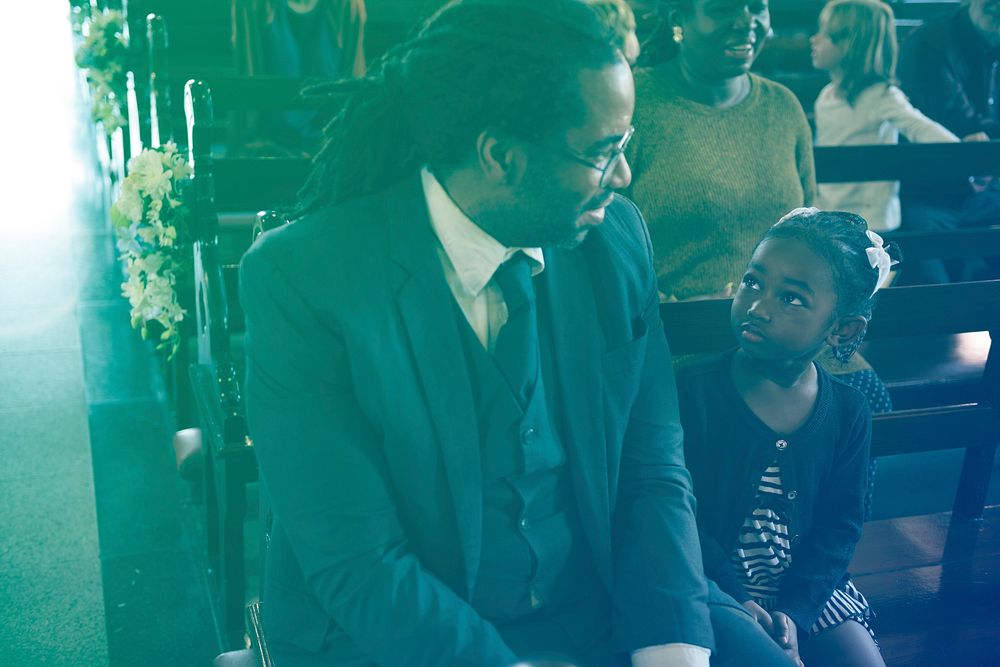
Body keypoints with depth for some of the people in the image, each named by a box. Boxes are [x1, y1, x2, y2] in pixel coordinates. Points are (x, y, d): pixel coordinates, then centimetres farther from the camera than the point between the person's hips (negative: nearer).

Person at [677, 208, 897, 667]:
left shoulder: (848, 412, -3)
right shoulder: (694, 389, -13)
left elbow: (838, 527, -2)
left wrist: (793, 613, -14)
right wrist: (738, 603, -19)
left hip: (805, 590, 4)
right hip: (715, 591, -3)